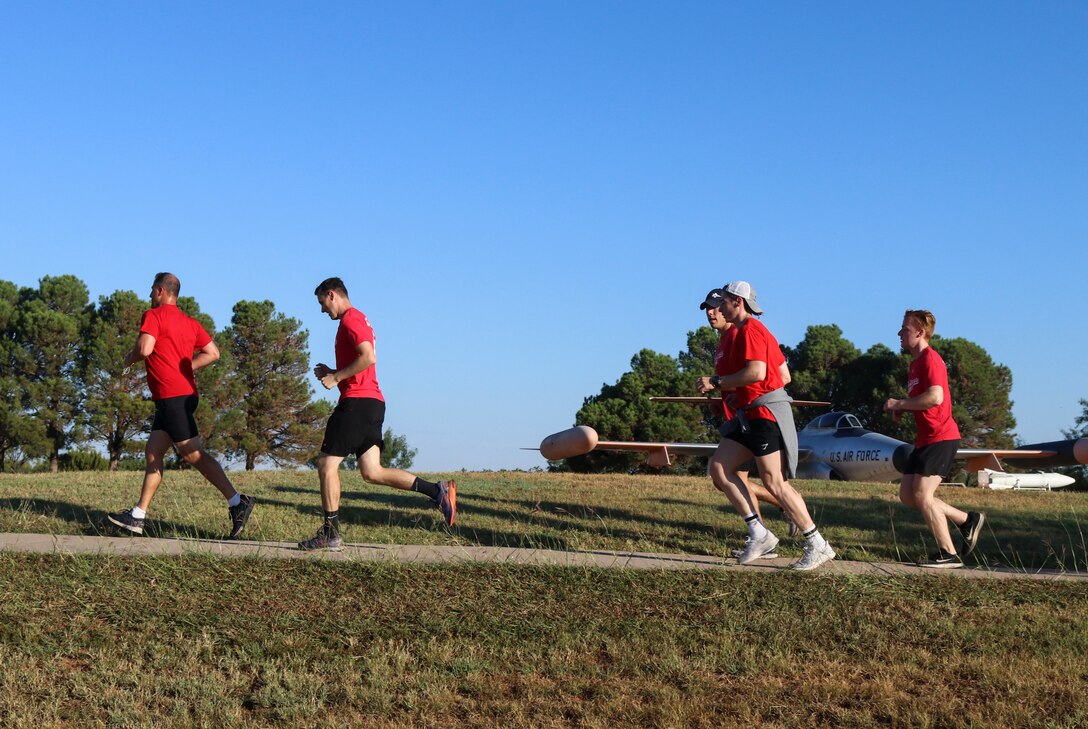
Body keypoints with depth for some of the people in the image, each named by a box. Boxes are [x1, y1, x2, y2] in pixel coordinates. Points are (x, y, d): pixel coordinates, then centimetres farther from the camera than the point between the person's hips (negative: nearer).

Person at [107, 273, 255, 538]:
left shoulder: (153, 315, -7)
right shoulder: (190, 322, 17)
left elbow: (144, 348, -21)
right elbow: (213, 353, 13)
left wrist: (129, 358, 1)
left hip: (172, 397, -9)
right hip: (184, 394, 9)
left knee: (193, 454, -11)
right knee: (152, 454, 11)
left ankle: (237, 502, -15)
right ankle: (137, 517, 13)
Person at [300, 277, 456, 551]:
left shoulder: (350, 319, -7)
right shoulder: (359, 320, 24)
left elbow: (369, 357, -22)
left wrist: (336, 377, -13)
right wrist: (332, 373, 17)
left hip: (357, 402, -10)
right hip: (372, 403, 10)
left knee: (326, 465, -3)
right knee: (372, 472, 5)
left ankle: (330, 534, -1)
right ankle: (437, 491, -2)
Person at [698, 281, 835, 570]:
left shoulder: (750, 330, -11)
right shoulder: (753, 331, 21)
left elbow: (757, 372, -25)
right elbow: (784, 375, 21)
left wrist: (717, 382, -15)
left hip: (765, 413, -11)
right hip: (751, 415, 11)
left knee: (774, 482, -10)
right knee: (719, 467, 4)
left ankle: (818, 546, -3)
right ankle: (759, 534, 2)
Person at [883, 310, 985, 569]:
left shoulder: (930, 359, -14)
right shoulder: (915, 362, 18)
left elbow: (935, 397, -28)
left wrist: (899, 404, -18)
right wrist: (903, 409, 9)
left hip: (941, 438, -10)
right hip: (926, 438, 10)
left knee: (922, 494, -12)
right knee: (907, 494, 8)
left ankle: (949, 555, -5)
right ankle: (967, 520, 15)